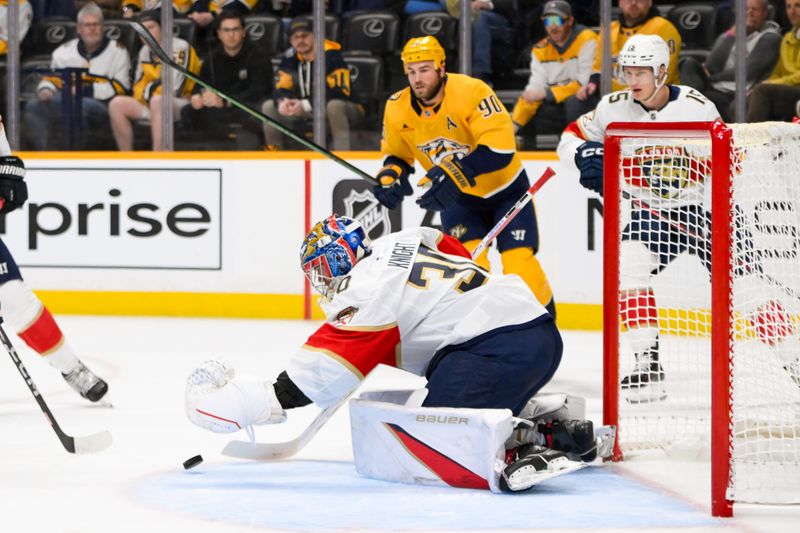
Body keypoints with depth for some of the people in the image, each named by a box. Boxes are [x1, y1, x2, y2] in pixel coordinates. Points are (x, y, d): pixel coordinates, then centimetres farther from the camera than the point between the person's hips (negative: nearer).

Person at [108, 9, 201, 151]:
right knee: (117, 104, -11)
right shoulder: (145, 51, 11)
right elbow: (139, 86, 15)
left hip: (181, 105, -7)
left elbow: (175, 89, -20)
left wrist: (149, 91, -6)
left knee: (158, 101, -39)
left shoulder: (180, 48, -12)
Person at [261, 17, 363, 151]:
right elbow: (281, 89, -1)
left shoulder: (331, 55, -21)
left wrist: (306, 105, -34)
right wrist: (282, 102, -27)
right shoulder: (290, 57, -2)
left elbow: (339, 92, -26)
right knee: (269, 106, -6)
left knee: (334, 106, -41)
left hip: (341, 107, -6)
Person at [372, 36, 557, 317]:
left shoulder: (471, 91, -28)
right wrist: (391, 175, -17)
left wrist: (453, 173, -47)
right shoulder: (397, 109, -11)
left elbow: (500, 148, -37)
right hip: (458, 198, 4)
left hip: (504, 189, -4)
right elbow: (395, 153, 6)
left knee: (518, 260, -12)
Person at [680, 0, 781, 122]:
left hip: (735, 97, -6)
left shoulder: (770, 38, 4)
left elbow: (748, 71, -7)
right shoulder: (726, 36, 21)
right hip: (714, 90, 6)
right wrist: (730, 37, -1)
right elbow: (710, 68, 5)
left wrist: (712, 77, 0)